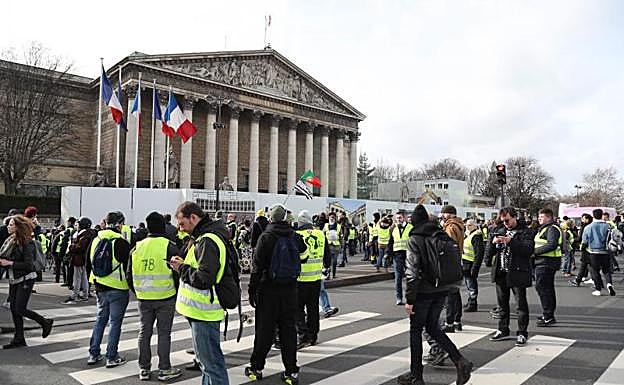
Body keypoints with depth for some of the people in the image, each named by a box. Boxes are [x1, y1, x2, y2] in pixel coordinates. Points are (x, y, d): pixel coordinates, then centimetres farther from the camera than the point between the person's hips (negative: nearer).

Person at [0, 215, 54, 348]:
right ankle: (19, 339, 18)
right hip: (13, 279, 8)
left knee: (20, 309, -7)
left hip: (26, 279, -8)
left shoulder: (27, 243, -15)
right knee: (13, 308, 8)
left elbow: (28, 265, -19)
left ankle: (46, 322, 13)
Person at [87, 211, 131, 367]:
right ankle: (112, 357, 10)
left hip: (100, 288, 6)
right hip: (118, 289, -6)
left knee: (100, 319, 19)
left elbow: (90, 262, 13)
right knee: (115, 322, 4)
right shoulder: (121, 243, -17)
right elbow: (128, 266, -13)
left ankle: (93, 354, 23)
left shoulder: (96, 240, 4)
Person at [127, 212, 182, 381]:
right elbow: (178, 273, -9)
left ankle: (144, 369, 23)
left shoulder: (136, 248, 3)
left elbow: (129, 276, 9)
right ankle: (164, 369, 14)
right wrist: (177, 293, 6)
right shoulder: (169, 247, -11)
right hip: (165, 298, -4)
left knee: (144, 332, 14)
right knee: (164, 333, 6)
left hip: (143, 298, 4)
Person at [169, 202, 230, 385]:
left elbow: (204, 279, -26)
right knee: (205, 358, 21)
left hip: (204, 314, -11)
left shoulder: (207, 241, -20)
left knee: (211, 361, -2)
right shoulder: (204, 237, 14)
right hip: (201, 310, 11)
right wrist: (184, 265, 6)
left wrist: (182, 268, -12)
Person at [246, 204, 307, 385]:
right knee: (288, 329, 9)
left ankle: (256, 368, 19)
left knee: (264, 329, 7)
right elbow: (303, 249, 23)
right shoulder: (294, 236, 1)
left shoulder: (266, 237, -10)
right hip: (290, 289, 3)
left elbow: (257, 266, -11)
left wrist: (252, 289, -5)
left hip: (268, 289, -3)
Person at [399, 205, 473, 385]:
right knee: (433, 327, 20)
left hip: (423, 292, -6)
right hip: (442, 290, 6)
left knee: (416, 331, 8)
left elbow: (412, 271, -17)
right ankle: (460, 361, 7)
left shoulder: (415, 239, -12)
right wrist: (446, 285, 15)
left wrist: (409, 299, -14)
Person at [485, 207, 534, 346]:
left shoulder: (525, 232, -4)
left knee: (521, 303, 2)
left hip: (517, 273, -6)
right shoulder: (500, 231, 12)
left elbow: (529, 249, -20)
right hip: (501, 273, 6)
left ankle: (522, 333, 12)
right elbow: (490, 251, 12)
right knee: (502, 303, 14)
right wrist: (493, 242, -10)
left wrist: (510, 241, -27)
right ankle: (503, 330, 26)